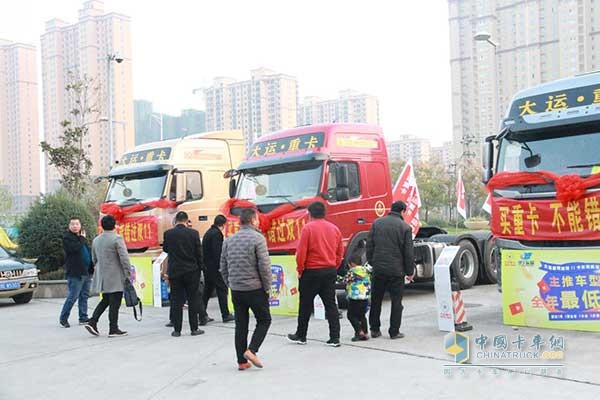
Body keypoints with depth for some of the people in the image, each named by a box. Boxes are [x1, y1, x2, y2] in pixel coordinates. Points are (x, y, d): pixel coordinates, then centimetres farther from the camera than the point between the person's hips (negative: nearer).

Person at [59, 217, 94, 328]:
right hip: (75, 273, -8)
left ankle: (83, 318, 16)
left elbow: (88, 252, 23)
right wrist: (82, 239, -8)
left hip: (86, 272, 8)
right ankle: (63, 318, 4)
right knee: (73, 297, -7)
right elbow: (75, 248, -23)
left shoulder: (81, 237, 20)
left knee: (84, 296, 10)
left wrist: (91, 267, 12)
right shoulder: (67, 238, -5)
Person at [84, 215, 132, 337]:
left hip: (102, 276, 7)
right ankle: (113, 329, 2)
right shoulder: (117, 238, -13)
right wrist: (128, 273, -9)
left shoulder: (96, 240, 9)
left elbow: (94, 259, 17)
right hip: (115, 277, -7)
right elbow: (124, 258, -16)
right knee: (114, 303, -1)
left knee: (105, 300, 18)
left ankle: (92, 322, 6)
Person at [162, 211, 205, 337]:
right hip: (191, 271, 0)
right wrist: (200, 269, 9)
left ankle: (177, 329, 7)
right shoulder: (193, 233, -7)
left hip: (175, 272, 1)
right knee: (193, 300, 7)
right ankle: (194, 328, 10)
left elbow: (165, 249, 11)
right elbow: (199, 253, -2)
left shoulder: (168, 234, -5)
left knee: (176, 301, 5)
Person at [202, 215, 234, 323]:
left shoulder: (208, 232, 15)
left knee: (207, 290, 13)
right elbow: (217, 252, -20)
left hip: (206, 267, 9)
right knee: (222, 290, -2)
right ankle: (225, 315, 1)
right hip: (214, 267, -9)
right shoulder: (217, 234, -14)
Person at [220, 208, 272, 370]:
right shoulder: (257, 238, -10)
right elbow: (264, 266, -14)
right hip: (255, 289, -5)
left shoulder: (229, 240, 8)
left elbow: (223, 267, 11)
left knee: (240, 325, 11)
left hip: (236, 290, 5)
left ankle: (242, 361, 12)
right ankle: (251, 350, -6)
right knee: (264, 320, 10)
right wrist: (268, 287, -4)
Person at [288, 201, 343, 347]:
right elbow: (340, 252, 9)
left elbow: (301, 252, -12)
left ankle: (301, 336, 19)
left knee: (305, 305, 8)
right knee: (331, 304, 7)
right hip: (330, 272, 5)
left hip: (312, 271, -4)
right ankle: (335, 337, 4)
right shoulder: (334, 228, 6)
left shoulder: (308, 228, -10)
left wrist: (300, 270, -1)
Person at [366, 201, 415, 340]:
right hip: (396, 270, -3)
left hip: (378, 269, 3)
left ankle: (374, 329, 17)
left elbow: (369, 246, 6)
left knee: (375, 300, 13)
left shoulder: (377, 223, 5)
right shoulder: (405, 227, -5)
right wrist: (410, 271, 6)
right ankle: (394, 332, 7)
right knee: (396, 302, 6)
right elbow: (408, 252, -4)